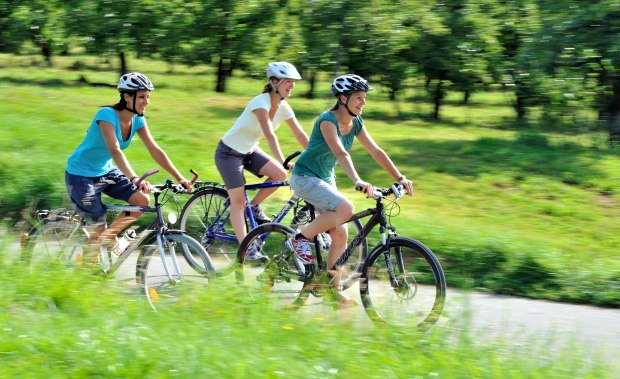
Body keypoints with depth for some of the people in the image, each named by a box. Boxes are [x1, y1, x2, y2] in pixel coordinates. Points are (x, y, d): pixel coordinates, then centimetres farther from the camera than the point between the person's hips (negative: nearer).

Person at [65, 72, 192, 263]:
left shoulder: (137, 120, -5)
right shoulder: (107, 115, -26)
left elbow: (155, 151, -5)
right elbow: (115, 151, -39)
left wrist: (180, 178, -14)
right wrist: (134, 179, -52)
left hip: (105, 171, 7)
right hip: (81, 174, -7)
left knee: (142, 199, -14)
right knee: (100, 228, -10)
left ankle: (110, 237, 6)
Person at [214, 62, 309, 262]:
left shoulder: (284, 108, -5)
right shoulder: (261, 102, -28)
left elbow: (301, 136, -3)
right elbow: (270, 135, -39)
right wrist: (283, 162, -47)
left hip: (249, 151, 7)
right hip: (229, 152, -7)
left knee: (280, 174, -16)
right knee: (238, 201, -11)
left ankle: (254, 206, 5)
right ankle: (246, 249, -8)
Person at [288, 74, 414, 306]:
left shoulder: (355, 123, 2)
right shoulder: (327, 120, -22)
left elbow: (376, 152, 4)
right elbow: (340, 153, -37)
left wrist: (400, 178, -5)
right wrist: (357, 181, -50)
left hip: (325, 180, 8)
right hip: (305, 177, -8)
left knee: (340, 235, -2)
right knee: (345, 209, -30)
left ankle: (334, 289, 4)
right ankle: (300, 239, -13)